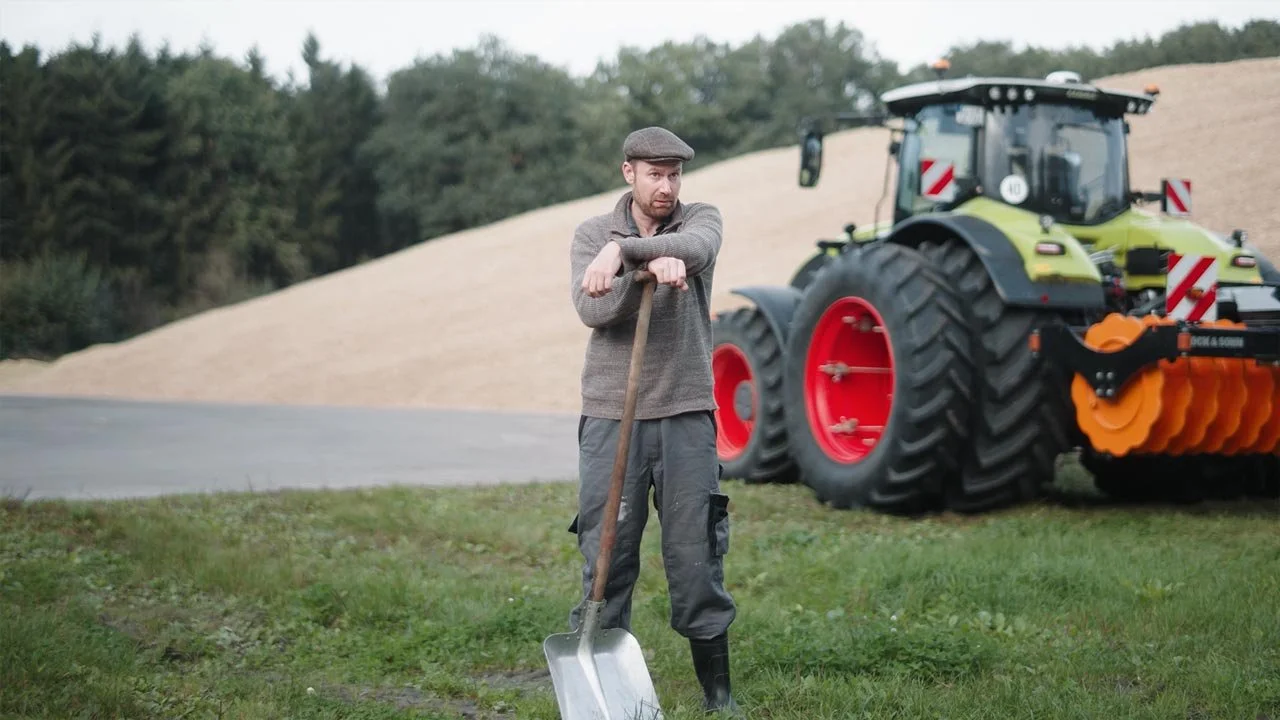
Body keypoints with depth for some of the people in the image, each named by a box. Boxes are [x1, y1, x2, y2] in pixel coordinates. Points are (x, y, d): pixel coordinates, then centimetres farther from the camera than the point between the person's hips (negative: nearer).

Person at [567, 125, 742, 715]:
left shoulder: (700, 219, 7)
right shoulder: (592, 234, 6)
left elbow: (696, 247, -19)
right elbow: (591, 309, -11)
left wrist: (623, 250, -32)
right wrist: (650, 267, -26)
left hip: (685, 413, 0)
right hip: (610, 413, 0)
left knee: (697, 555, 4)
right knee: (606, 555, 1)